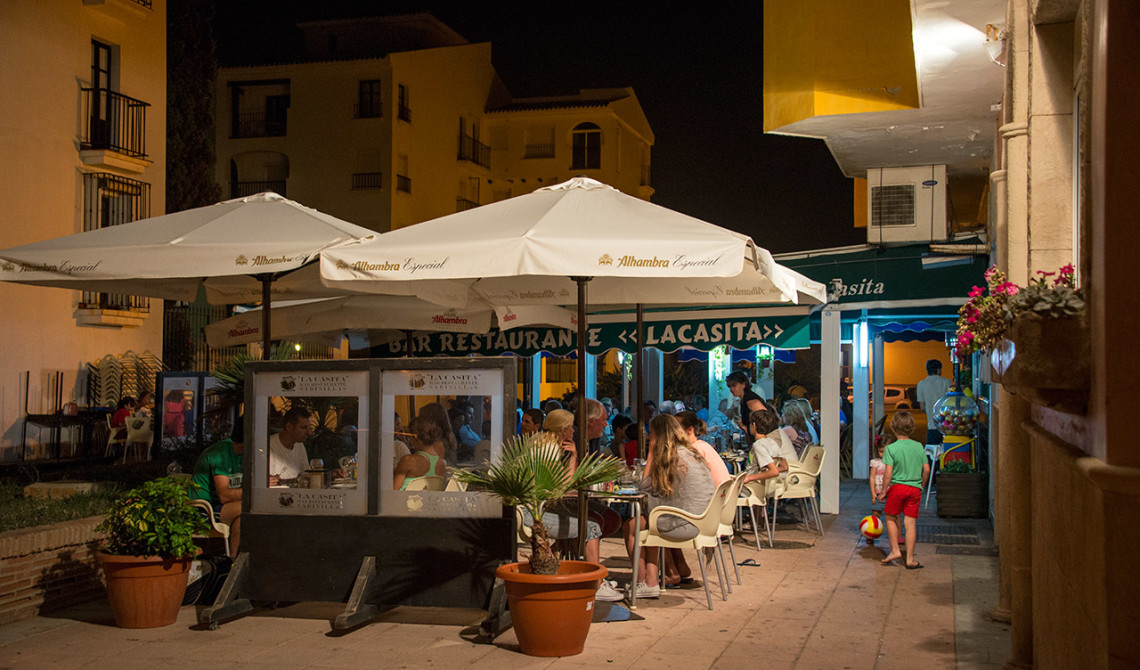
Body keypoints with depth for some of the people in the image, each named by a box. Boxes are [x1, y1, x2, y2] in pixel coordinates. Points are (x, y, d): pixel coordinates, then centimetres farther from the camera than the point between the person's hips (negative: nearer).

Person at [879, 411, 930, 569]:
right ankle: (910, 559, 6)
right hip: (915, 488, 3)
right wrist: (921, 486, 19)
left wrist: (884, 490, -2)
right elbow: (926, 469, 5)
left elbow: (888, 473, -13)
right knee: (910, 523, 5)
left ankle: (895, 551, 15)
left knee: (891, 518, 17)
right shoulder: (919, 446, 3)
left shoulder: (891, 448, -9)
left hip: (897, 486, -3)